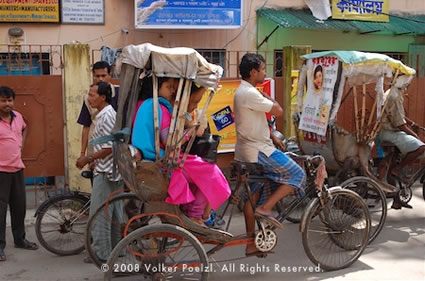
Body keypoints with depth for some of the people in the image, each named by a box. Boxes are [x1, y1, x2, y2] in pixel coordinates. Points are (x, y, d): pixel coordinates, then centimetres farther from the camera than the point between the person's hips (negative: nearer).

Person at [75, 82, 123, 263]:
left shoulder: (107, 116, -16)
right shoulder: (107, 114, 15)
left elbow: (109, 147, -22)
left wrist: (88, 159, -14)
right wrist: (92, 160, 17)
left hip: (106, 172, -10)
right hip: (112, 170, 10)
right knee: (114, 211, 15)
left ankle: (101, 253, 2)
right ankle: (116, 247, 24)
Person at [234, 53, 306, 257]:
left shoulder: (242, 92, 16)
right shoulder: (250, 93, -18)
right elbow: (278, 111, -19)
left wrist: (275, 139, 21)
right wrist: (269, 99, 1)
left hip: (247, 152, 10)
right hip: (258, 150, -10)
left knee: (252, 195, 13)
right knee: (297, 175, -3)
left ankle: (251, 243, 20)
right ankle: (265, 208, -5)